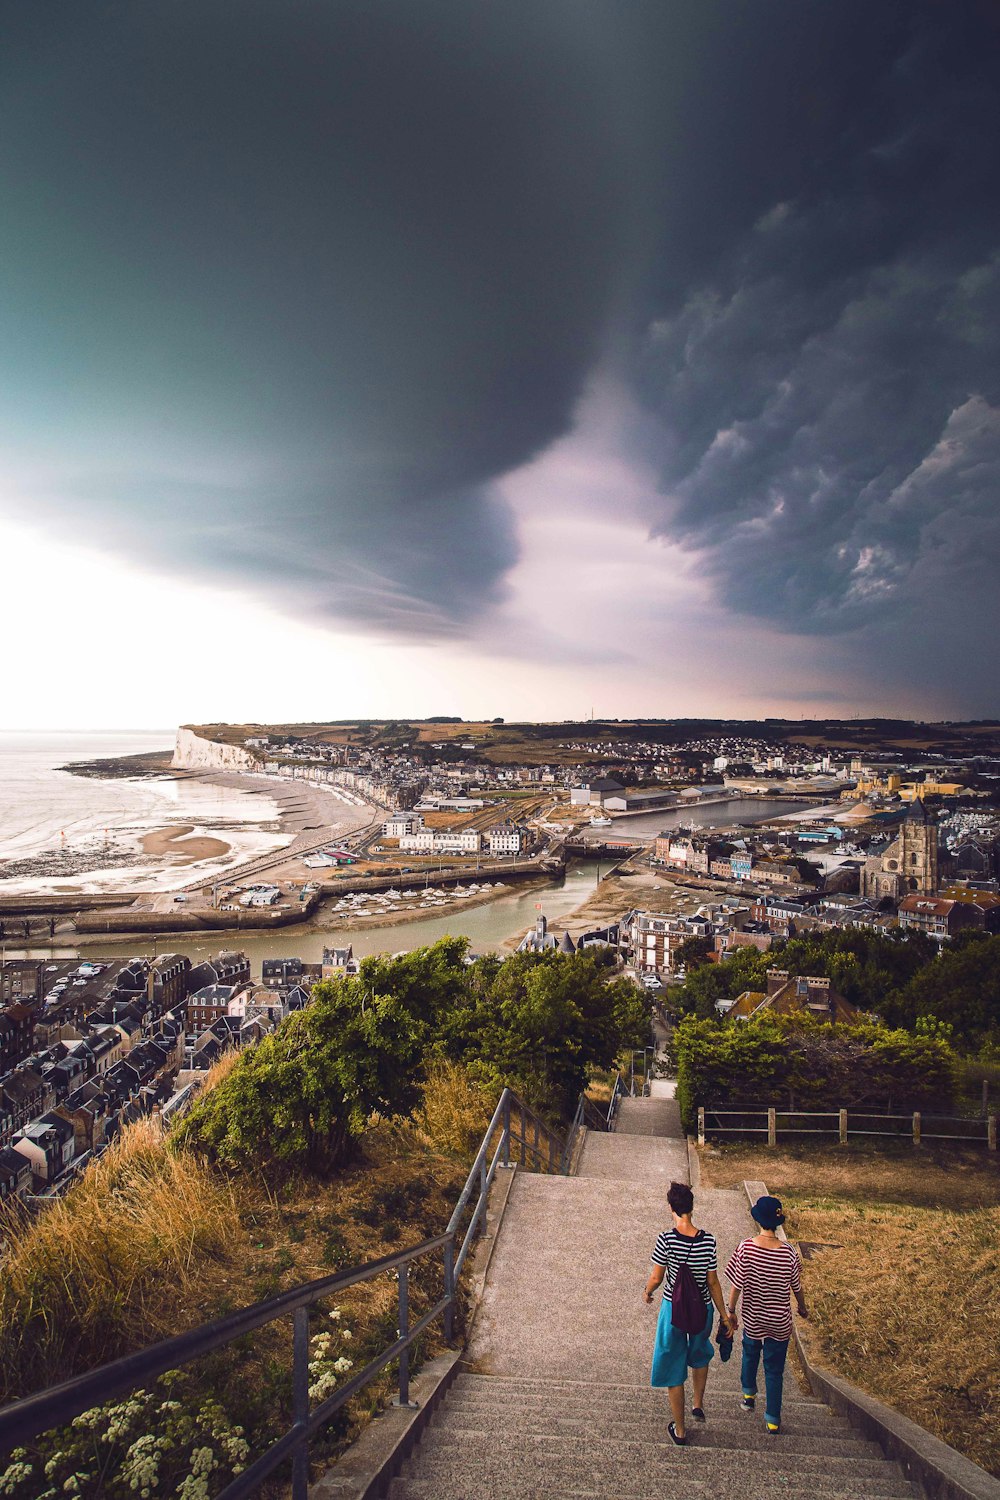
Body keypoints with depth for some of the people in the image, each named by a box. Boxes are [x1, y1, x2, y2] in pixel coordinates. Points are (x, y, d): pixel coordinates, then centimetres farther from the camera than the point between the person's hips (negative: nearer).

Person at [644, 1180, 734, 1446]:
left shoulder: (666, 1239, -22)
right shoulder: (708, 1241, -16)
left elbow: (656, 1277, -12)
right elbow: (713, 1283, -6)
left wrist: (647, 1292, 10)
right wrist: (724, 1314, 9)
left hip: (673, 1310, -2)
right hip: (702, 1309, 2)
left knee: (674, 1367, 16)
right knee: (700, 1354, 34)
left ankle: (680, 1431, 29)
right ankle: (698, 1405, 40)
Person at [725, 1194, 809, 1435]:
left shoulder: (745, 1249, -23)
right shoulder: (788, 1252, -22)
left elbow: (736, 1285, -15)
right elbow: (796, 1286, -7)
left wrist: (731, 1311, 2)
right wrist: (802, 1307, 15)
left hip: (752, 1318, 1)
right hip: (780, 1322, -1)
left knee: (750, 1354, 29)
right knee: (774, 1370, 18)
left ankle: (749, 1395, 48)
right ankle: (772, 1420, 26)